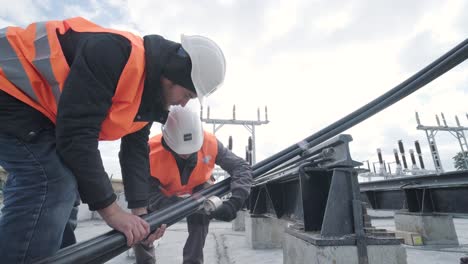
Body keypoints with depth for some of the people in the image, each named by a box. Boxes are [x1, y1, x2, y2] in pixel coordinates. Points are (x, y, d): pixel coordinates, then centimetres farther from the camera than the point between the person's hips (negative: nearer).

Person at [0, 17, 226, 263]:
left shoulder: (147, 97, -1)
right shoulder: (116, 53, -31)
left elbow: (136, 149, 2)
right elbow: (77, 133, -34)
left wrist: (140, 209, -3)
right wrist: (110, 209, -28)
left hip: (37, 108, 9)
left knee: (62, 188, 7)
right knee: (53, 184, -23)